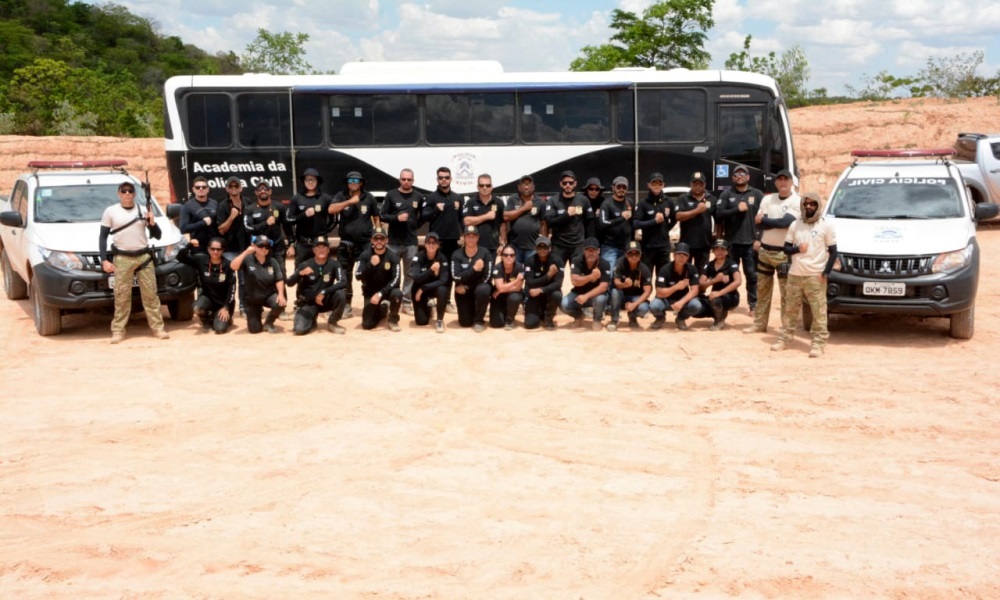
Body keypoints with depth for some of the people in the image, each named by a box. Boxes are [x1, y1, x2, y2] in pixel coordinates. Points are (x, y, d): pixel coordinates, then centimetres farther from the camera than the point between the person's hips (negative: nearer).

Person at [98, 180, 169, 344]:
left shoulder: (143, 210, 8)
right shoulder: (110, 211, 4)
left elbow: (157, 236, 10)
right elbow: (103, 237, 4)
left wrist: (152, 223, -10)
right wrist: (104, 260, -5)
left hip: (144, 257, 2)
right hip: (122, 259, -2)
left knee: (150, 293, 2)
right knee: (122, 295, -3)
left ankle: (158, 327, 6)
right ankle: (118, 331, 2)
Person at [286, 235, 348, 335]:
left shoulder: (334, 264, -8)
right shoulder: (305, 265, -7)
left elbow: (343, 282, -21)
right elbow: (289, 283, -11)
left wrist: (324, 292, -27)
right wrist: (300, 273, -31)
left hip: (326, 300, 1)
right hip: (309, 302, -1)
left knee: (341, 294, -31)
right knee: (299, 329, -23)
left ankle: (332, 322, -6)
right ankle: (312, 320, 14)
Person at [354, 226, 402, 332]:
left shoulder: (393, 256, -12)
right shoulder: (365, 255, -8)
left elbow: (396, 279, -20)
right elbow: (358, 276, -17)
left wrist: (380, 293, -30)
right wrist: (371, 264, -31)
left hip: (387, 290, -1)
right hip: (370, 292, 1)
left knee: (397, 293, -36)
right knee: (367, 324, -10)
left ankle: (393, 319, -7)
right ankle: (381, 309, 25)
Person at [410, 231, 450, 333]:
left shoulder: (442, 258, -15)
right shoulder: (418, 257, -16)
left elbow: (443, 280, -22)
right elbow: (416, 278, -27)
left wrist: (423, 289, -27)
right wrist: (431, 270, -42)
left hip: (435, 287, 0)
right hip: (420, 289, 0)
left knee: (442, 290, -36)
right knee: (421, 321, -12)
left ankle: (439, 320, -16)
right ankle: (427, 307, 26)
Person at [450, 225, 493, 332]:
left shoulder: (485, 254, -9)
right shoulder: (457, 255, -6)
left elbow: (486, 278, -14)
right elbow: (456, 277, -18)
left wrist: (467, 287, -14)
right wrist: (474, 268, -29)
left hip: (479, 287, -1)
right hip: (463, 291, 1)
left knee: (483, 290, -39)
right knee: (465, 323, -7)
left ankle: (479, 320, -14)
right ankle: (471, 310, 33)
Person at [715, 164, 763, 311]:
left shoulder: (757, 194, 7)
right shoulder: (726, 194, 7)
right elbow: (718, 214, -5)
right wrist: (737, 209, -14)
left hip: (751, 242, -1)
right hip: (731, 242, 1)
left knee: (752, 274, 1)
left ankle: (753, 303, 8)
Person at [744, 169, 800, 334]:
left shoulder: (797, 201, -6)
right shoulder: (767, 199, 9)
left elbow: (785, 222, -19)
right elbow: (759, 222, -1)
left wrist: (764, 220, -9)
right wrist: (758, 239, -18)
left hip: (784, 253, -5)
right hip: (764, 250, 5)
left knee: (786, 293, -3)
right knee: (762, 289, 12)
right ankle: (759, 323, 21)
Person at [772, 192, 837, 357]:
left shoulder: (826, 225, 0)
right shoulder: (795, 225, 10)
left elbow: (833, 251, 0)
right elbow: (786, 248, 12)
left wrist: (825, 272, -10)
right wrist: (797, 249, -11)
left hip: (815, 276, -4)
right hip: (795, 274, 4)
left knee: (818, 311, -6)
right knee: (790, 309, 10)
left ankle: (819, 343, -3)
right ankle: (784, 339, 19)